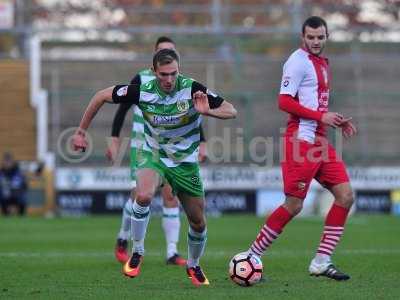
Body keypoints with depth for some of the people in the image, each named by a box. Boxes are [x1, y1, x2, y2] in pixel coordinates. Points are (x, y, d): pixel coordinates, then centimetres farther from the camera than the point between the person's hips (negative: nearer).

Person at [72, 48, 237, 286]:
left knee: (198, 222, 5)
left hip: (185, 162, 1)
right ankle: (137, 253, -11)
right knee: (143, 195, -33)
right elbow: (102, 96, -4)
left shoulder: (192, 89, -20)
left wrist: (207, 111, -38)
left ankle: (194, 266, 36)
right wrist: (81, 131, -1)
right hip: (153, 156, -1)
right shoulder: (143, 91, -18)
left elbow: (231, 111, -18)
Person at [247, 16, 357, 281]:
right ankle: (252, 256, 5)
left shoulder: (322, 63, 18)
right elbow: (285, 102, -17)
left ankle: (321, 262, 3)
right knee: (294, 205, -8)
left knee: (345, 196, 0)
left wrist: (338, 122, 13)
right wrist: (321, 117, -18)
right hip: (302, 139, -9)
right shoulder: (299, 61, -10)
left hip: (320, 141, 9)